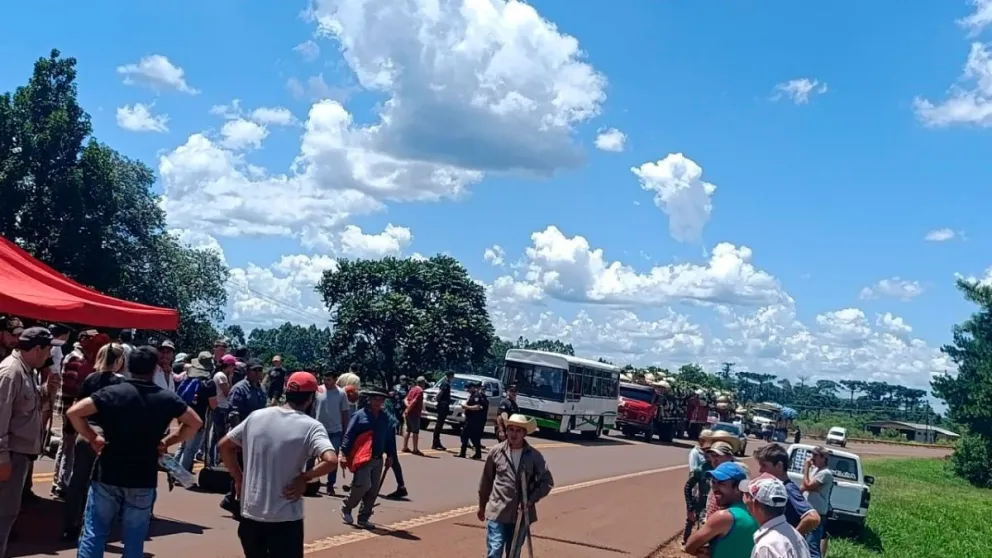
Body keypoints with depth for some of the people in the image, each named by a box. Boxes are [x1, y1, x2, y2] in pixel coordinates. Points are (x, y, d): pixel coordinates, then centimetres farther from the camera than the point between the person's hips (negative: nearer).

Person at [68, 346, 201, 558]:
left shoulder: (113, 392, -7)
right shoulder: (167, 398, -1)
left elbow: (74, 412, -12)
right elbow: (195, 423, 7)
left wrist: (92, 437, 0)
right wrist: (168, 441, 8)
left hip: (108, 476, -1)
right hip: (144, 480, 1)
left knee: (94, 534, 8)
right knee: (134, 540, 10)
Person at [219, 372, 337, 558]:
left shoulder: (256, 416, 4)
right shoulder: (311, 426, -10)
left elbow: (225, 445, 13)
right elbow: (331, 460, -25)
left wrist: (239, 478, 16)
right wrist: (304, 478, -10)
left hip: (250, 513, 5)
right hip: (285, 518, -5)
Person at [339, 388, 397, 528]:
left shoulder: (385, 419, 11)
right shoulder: (360, 415, -5)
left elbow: (390, 438, 18)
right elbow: (349, 435, -7)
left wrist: (390, 455, 14)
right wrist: (343, 454, -11)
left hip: (378, 460, 6)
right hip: (362, 458, -6)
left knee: (373, 491, 6)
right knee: (363, 486, -14)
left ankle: (363, 518, 18)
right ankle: (346, 509, 10)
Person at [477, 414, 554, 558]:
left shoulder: (534, 455, -3)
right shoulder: (496, 451, -4)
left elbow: (547, 481, 0)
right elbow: (486, 481, 7)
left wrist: (531, 500, -12)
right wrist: (482, 506, 15)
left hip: (521, 513, 2)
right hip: (497, 512, -2)